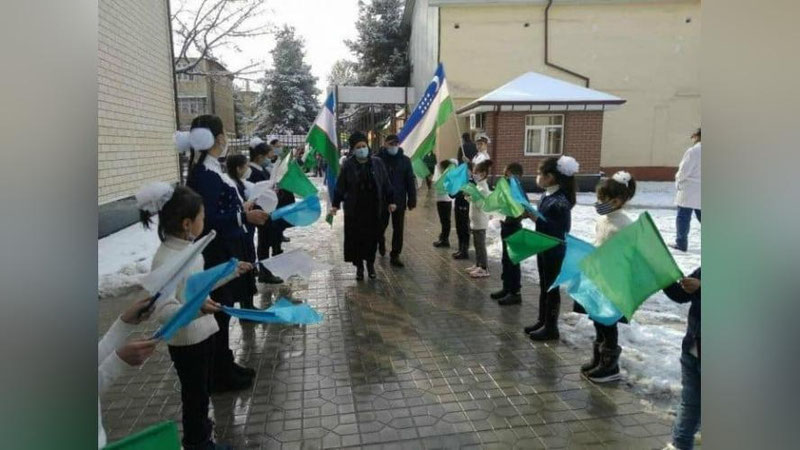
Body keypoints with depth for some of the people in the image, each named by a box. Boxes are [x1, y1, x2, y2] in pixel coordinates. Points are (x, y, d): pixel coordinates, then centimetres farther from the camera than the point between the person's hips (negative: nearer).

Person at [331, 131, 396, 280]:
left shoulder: (377, 163, 2)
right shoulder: (348, 165, -3)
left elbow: (386, 183, 6)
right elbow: (340, 186, 0)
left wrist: (390, 201, 6)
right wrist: (336, 204, -2)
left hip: (374, 208, 1)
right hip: (354, 209, -1)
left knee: (372, 237, 7)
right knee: (356, 238, 4)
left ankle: (370, 263, 26)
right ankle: (359, 266, 19)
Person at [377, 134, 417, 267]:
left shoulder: (405, 160, 2)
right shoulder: (378, 159, -4)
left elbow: (410, 181, 2)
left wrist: (412, 200, -2)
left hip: (399, 201, 1)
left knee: (398, 229, 3)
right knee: (381, 225, 12)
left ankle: (395, 255, 13)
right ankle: (381, 242, 44)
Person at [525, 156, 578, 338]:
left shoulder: (561, 201, -22)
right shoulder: (546, 196, 5)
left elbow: (563, 229, -25)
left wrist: (536, 218, -28)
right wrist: (530, 214, -1)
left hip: (555, 251, -9)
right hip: (543, 248, 9)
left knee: (552, 288, 3)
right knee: (543, 286, 18)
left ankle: (551, 328, 16)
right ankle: (542, 321, 31)